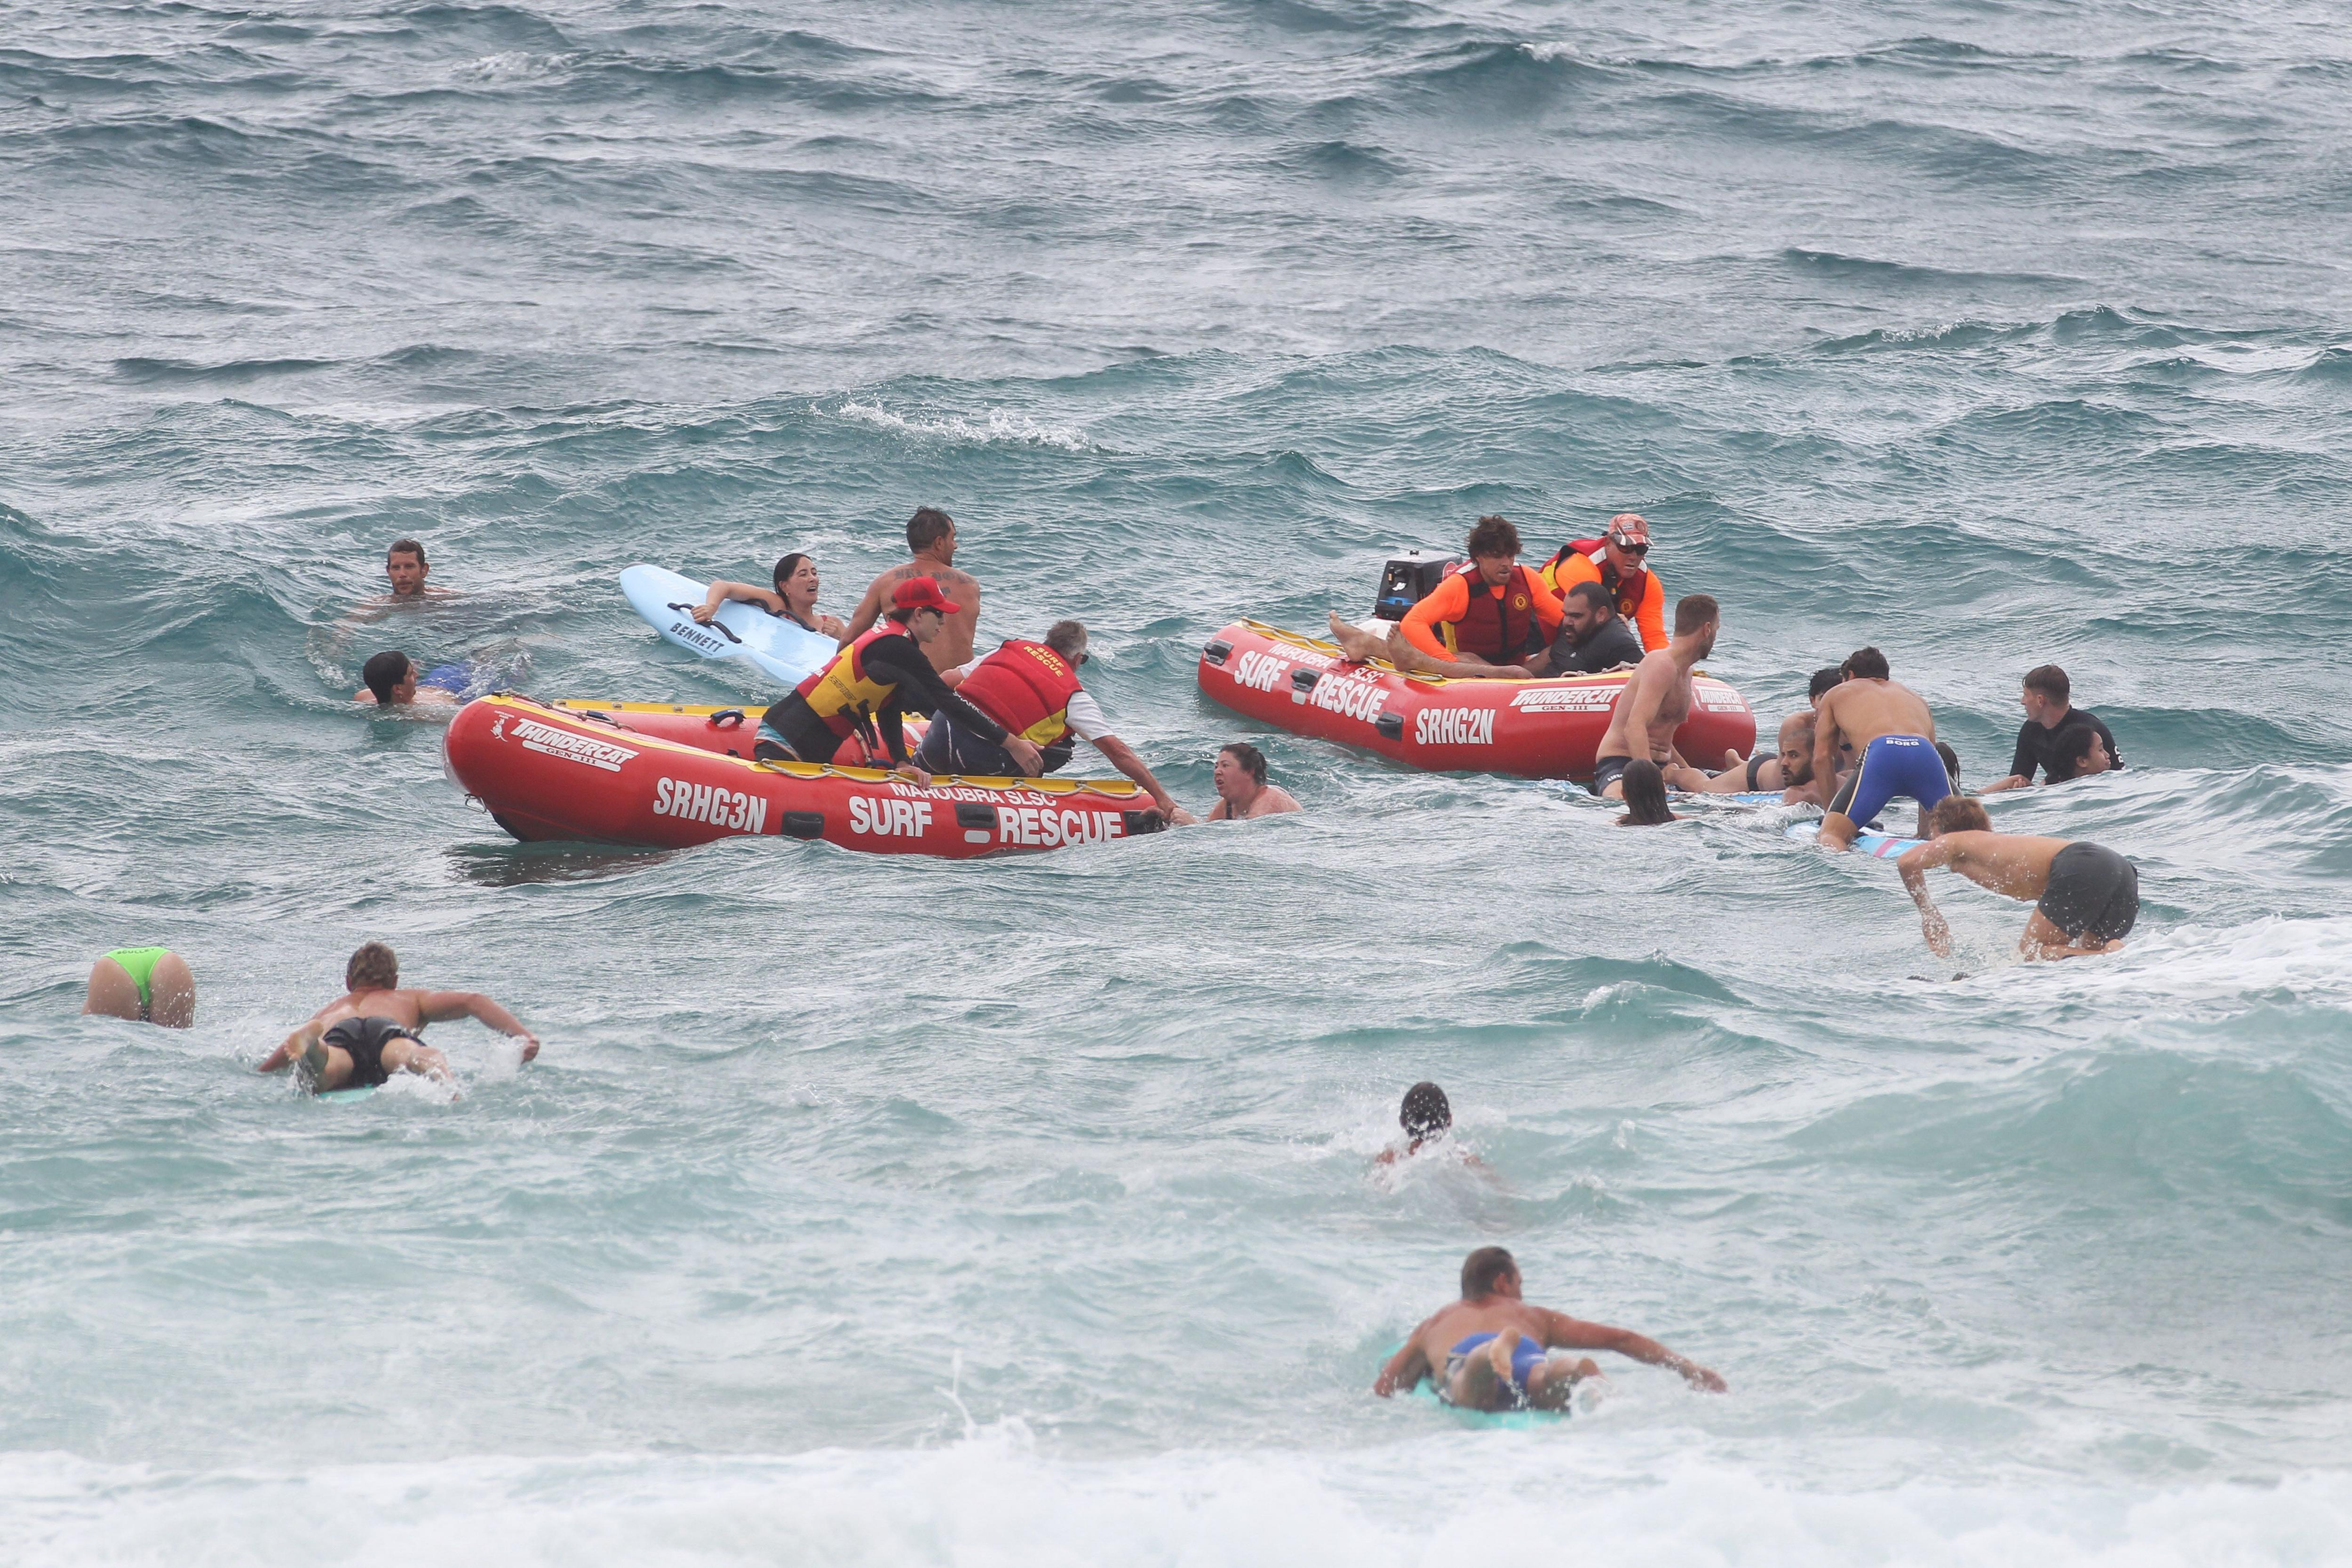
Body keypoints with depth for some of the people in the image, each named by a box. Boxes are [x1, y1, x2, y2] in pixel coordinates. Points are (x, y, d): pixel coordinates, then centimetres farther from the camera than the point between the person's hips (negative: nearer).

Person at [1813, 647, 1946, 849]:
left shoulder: (1836, 695, 34)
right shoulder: (1916, 698, 41)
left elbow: (1822, 757, 27)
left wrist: (1831, 812, 35)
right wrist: (1924, 833, 42)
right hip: (1926, 754, 2)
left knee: (1832, 833, -1)